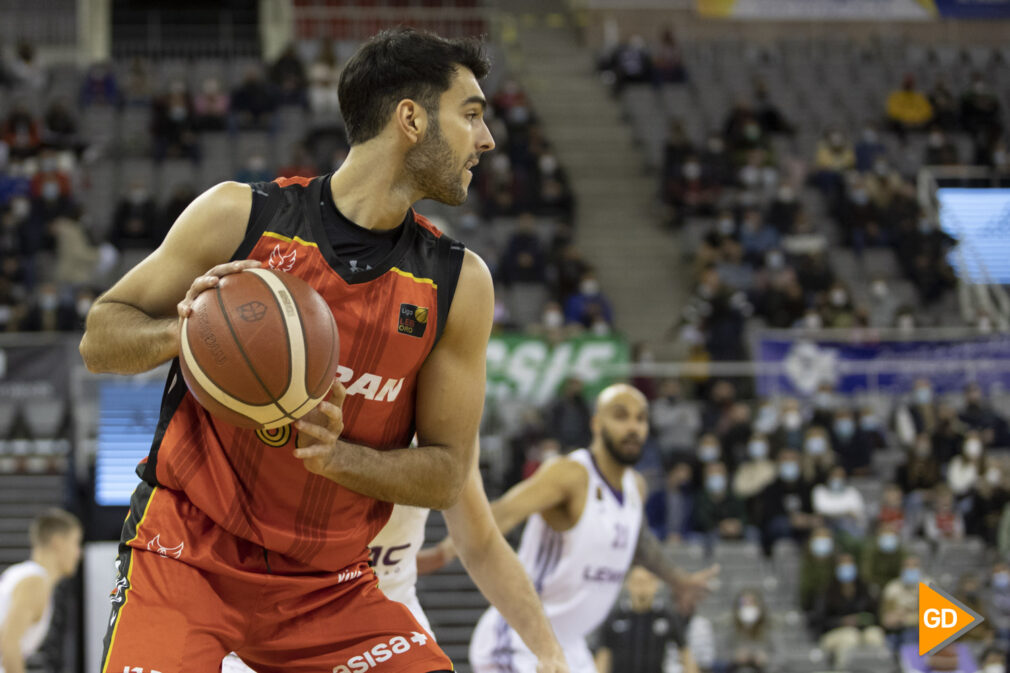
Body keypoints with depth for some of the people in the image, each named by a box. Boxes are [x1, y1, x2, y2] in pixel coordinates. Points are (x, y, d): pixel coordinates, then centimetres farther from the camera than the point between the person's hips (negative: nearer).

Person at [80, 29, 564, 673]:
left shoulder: (459, 285, -2)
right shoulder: (239, 217, -8)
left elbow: (447, 475, 0)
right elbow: (99, 339, 0)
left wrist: (335, 456, -19)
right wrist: (180, 332, -22)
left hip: (333, 586, 3)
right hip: (189, 555, -3)